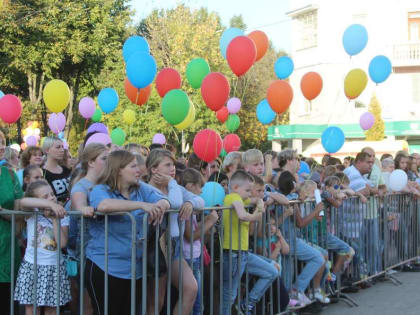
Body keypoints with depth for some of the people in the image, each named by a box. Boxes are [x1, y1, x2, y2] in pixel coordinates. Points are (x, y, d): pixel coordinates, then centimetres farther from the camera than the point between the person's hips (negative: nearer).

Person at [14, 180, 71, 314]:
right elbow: (23, 202, -27)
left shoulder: (62, 217, 1)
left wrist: (55, 220, -12)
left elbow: (62, 243, -12)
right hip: (31, 267, -1)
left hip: (54, 268, 1)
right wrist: (51, 204, -35)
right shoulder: (32, 214, -3)